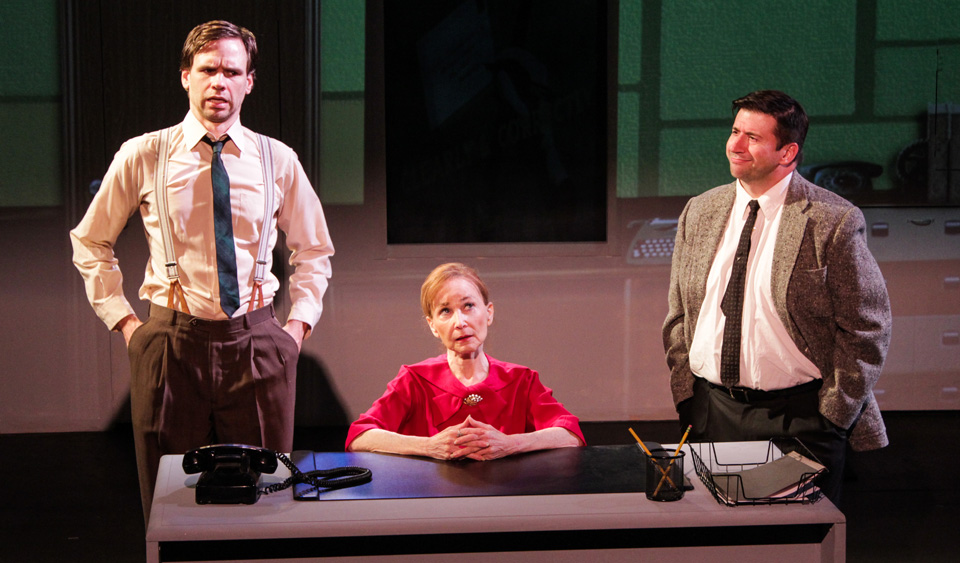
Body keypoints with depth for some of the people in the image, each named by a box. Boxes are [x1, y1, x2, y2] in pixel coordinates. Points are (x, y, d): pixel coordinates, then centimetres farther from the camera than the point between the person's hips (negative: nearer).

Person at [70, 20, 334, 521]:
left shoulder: (277, 160, 5)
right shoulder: (143, 157, 1)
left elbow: (313, 249, 20)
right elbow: (90, 241, 14)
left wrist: (300, 321, 8)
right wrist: (123, 320, 6)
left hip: (257, 342, 1)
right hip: (172, 341, -1)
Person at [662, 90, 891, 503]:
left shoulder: (833, 222, -10)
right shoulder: (699, 213, 7)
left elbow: (867, 329, -8)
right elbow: (678, 315, 14)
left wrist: (833, 414, -9)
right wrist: (685, 394, 6)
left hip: (798, 420, -4)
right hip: (712, 413, 5)